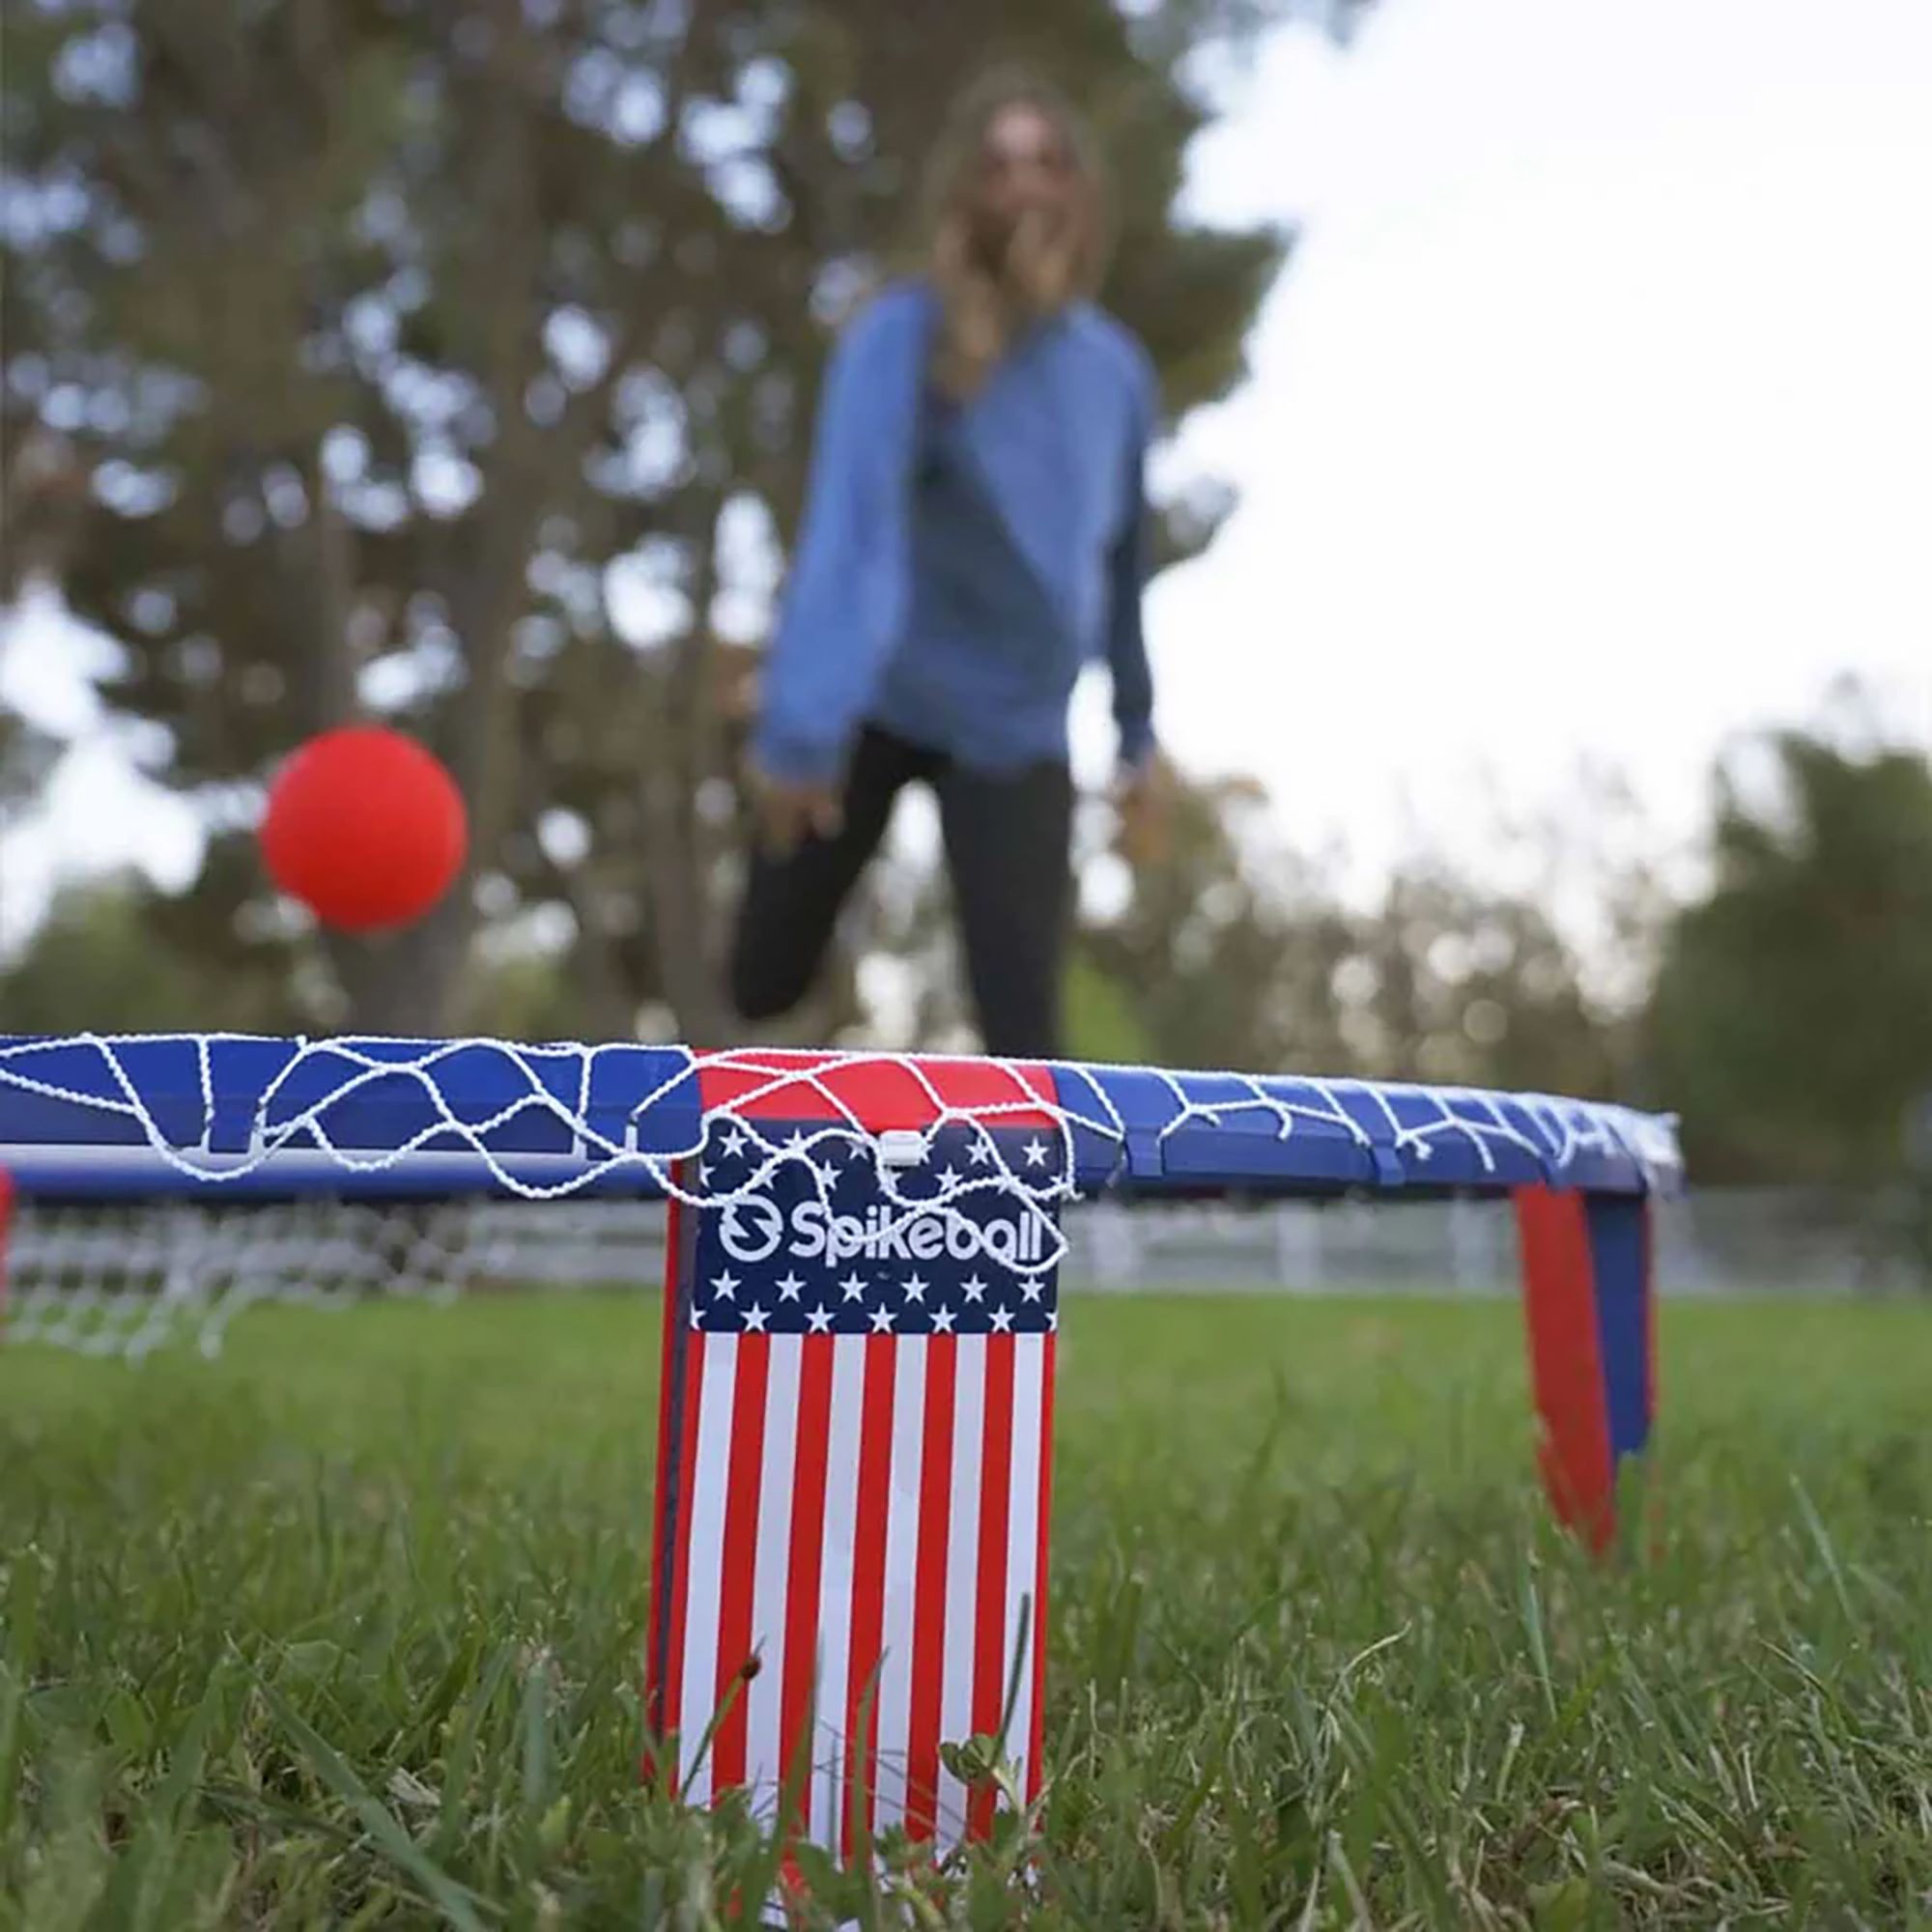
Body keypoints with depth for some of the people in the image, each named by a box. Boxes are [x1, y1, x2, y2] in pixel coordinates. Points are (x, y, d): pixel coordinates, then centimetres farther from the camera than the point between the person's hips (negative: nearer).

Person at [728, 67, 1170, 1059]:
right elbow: (851, 522, -32)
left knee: (1022, 1027, -11)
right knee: (764, 984, 7)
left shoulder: (1118, 371, -1)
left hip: (1019, 731, 2)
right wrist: (803, 722, -43)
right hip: (875, 704, -2)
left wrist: (1137, 731, 17)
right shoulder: (900, 336, -17)